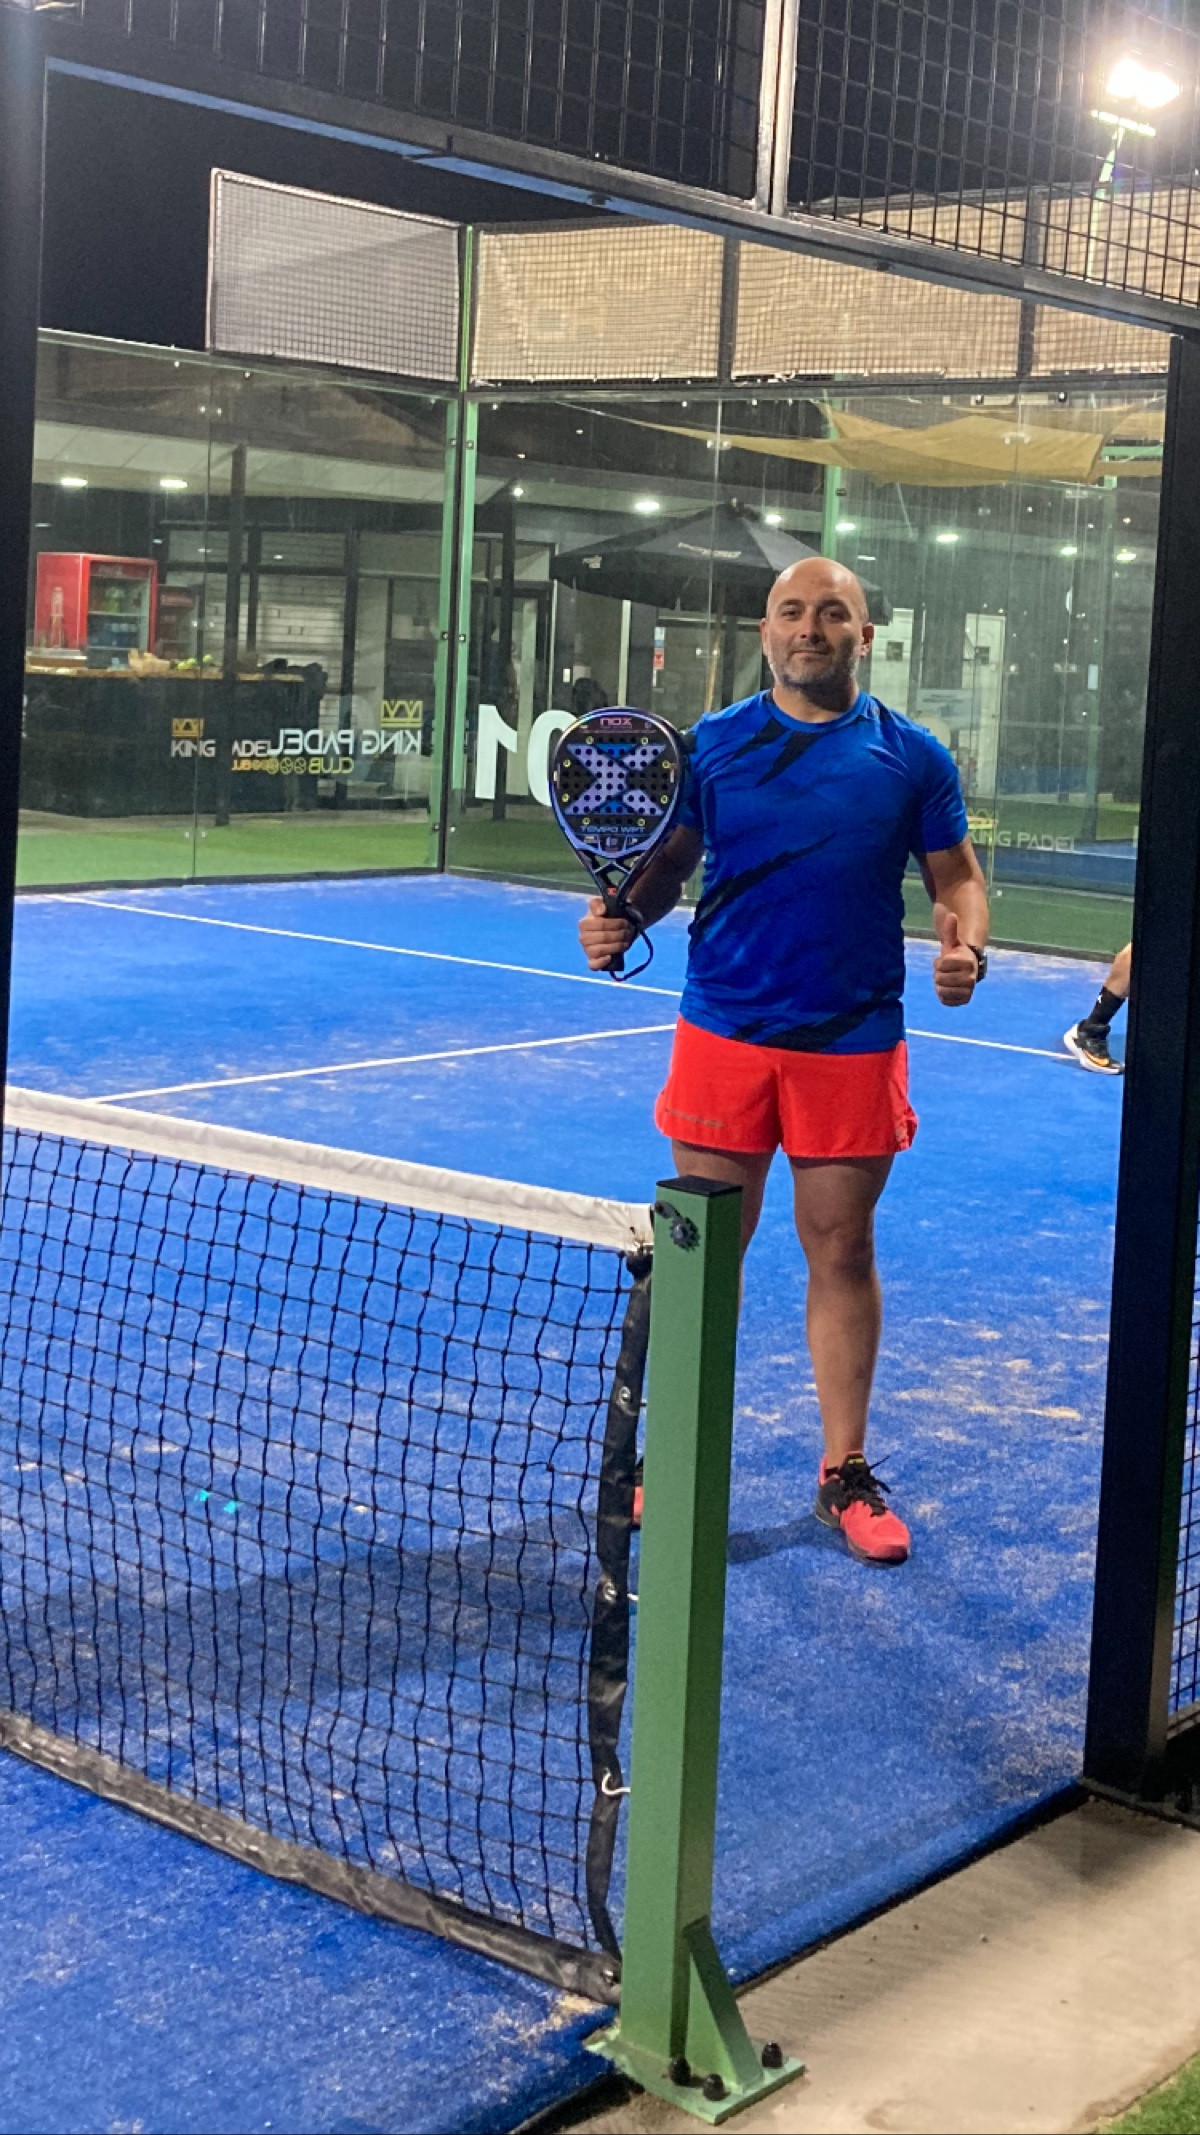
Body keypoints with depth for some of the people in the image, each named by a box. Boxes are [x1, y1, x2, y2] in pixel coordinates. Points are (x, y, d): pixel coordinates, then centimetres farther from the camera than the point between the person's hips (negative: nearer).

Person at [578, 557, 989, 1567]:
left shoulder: (912, 756, 3)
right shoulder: (711, 743, 4)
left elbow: (957, 877, 6)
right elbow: (666, 862, 8)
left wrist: (967, 946, -14)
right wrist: (622, 918, -12)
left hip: (854, 1046, 0)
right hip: (723, 1034, 0)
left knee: (842, 1253, 7)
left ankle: (846, 1471, 20)